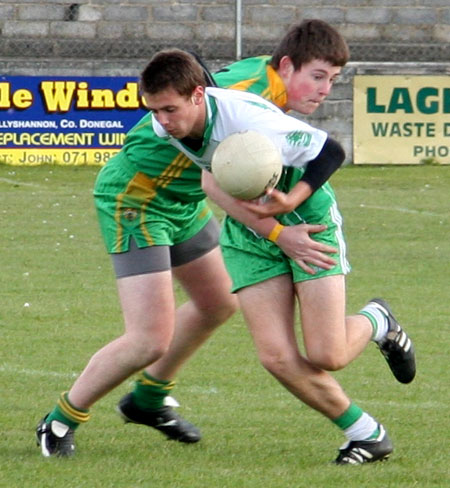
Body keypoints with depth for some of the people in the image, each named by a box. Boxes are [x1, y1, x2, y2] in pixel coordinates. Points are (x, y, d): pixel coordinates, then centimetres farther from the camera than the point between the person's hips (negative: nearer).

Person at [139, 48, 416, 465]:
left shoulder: (248, 120, -34)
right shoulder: (164, 126, -15)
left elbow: (329, 151, -21)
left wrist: (290, 202, -33)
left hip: (308, 218, -5)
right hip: (249, 231, 5)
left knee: (326, 356, -11)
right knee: (276, 357, -9)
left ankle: (376, 322, 25)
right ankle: (367, 435, 8)